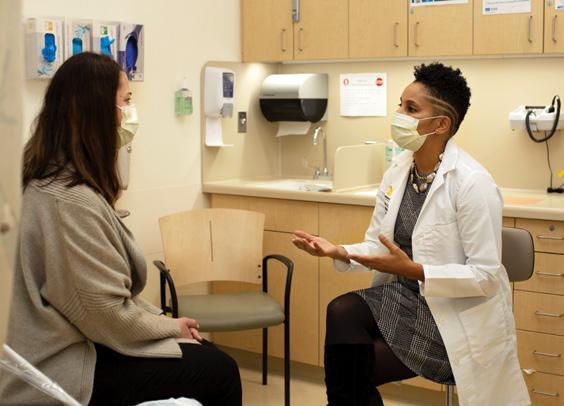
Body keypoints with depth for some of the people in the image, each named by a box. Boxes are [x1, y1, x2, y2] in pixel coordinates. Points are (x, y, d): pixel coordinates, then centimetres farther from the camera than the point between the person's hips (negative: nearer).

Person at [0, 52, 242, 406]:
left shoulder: (57, 179, 7)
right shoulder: (72, 199, -26)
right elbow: (110, 315, -22)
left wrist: (162, 318, 7)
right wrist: (171, 326, -6)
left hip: (74, 343, 10)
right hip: (67, 371, -10)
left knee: (204, 352, 13)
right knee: (219, 370, -5)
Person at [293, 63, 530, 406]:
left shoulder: (473, 183, -20)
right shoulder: (398, 171, 2)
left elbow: (486, 276, -21)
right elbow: (379, 246, 7)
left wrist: (413, 270, -30)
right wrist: (339, 252, -14)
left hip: (458, 314, -6)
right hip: (408, 296, 6)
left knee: (354, 369, -14)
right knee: (341, 312, -22)